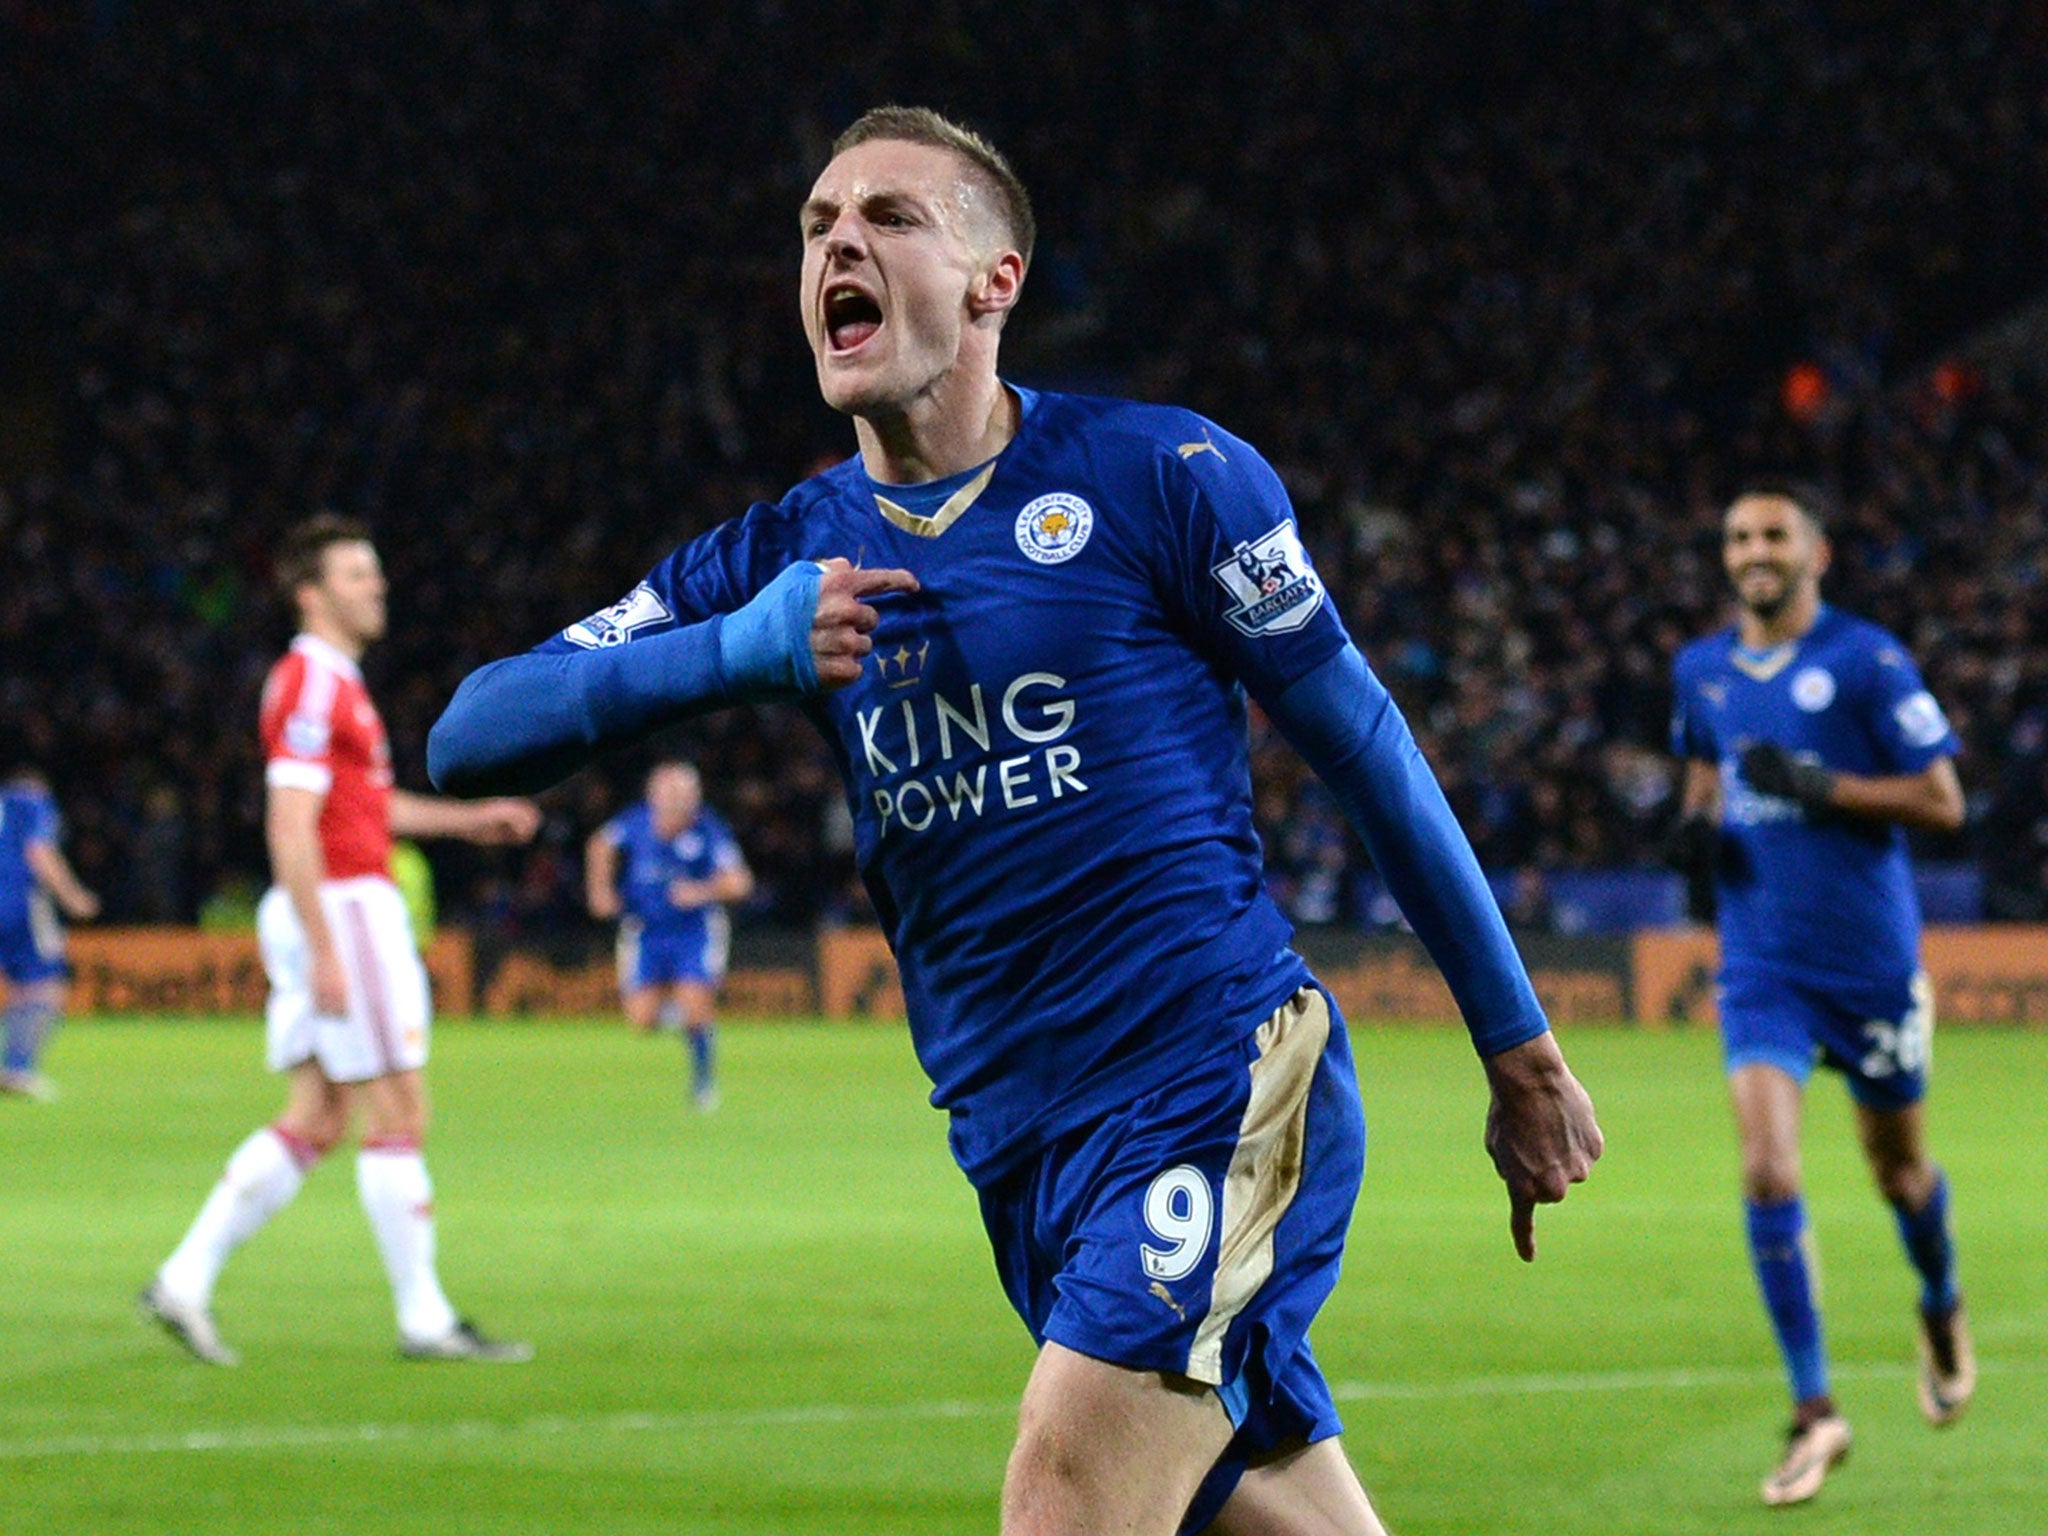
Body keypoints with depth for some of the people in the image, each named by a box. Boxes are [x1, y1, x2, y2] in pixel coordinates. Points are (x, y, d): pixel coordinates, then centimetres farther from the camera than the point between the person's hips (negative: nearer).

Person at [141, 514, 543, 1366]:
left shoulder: (333, 682, 18)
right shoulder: (311, 685, -14)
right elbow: (290, 829, -21)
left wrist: (468, 818, 27)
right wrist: (323, 952, -24)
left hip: (345, 912, 10)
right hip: (343, 911, -10)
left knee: (314, 1121, 9)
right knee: (398, 1118, -5)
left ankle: (186, 1278, 7)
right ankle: (424, 1319, -1)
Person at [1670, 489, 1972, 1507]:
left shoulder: (1866, 661, -9)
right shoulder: (1702, 672, 6)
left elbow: (1942, 802, -10)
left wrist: (1820, 788, -22)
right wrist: (1700, 819, 2)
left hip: (1871, 961, -2)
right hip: (1761, 964, 2)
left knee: (1898, 1169, 13)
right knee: (1767, 1173, -14)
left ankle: (1941, 1312, 47)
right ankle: (1813, 1412, -9)